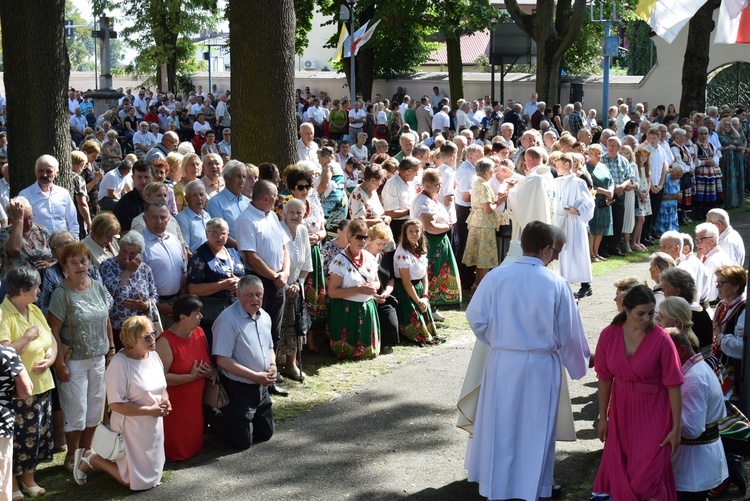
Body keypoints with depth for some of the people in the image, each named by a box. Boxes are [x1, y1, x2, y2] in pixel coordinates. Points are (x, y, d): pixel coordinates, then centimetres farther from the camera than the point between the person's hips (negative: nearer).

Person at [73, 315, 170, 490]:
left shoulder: (154, 356, 1)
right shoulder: (120, 363, -24)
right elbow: (116, 404, -25)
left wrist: (165, 401, -6)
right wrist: (150, 410, -23)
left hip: (154, 426, 8)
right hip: (132, 428, -8)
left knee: (151, 474, 19)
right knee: (135, 481, 2)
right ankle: (92, 459, 16)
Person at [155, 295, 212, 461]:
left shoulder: (199, 332, 3)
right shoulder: (166, 341, -21)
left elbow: (208, 361, 18)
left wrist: (209, 372, -5)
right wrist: (191, 376, -25)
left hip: (195, 402, 7)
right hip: (174, 408, -7)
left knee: (194, 446, 14)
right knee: (177, 450, 2)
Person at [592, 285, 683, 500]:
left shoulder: (662, 340, -18)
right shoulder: (609, 335, -9)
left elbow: (673, 386, -13)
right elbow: (605, 378, 1)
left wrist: (676, 428, -11)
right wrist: (603, 417, 7)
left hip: (653, 413, -3)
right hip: (621, 410, 3)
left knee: (647, 474, -4)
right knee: (619, 472, 12)